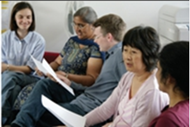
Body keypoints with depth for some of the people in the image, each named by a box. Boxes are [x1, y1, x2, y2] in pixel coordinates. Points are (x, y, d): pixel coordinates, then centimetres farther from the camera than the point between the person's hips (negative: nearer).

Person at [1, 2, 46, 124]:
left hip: (28, 79, -2)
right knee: (14, 88, -36)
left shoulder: (39, 40, -3)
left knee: (10, 76, -36)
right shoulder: (5, 37, 7)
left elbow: (30, 69, -6)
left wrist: (8, 67, -19)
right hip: (7, 77, 2)